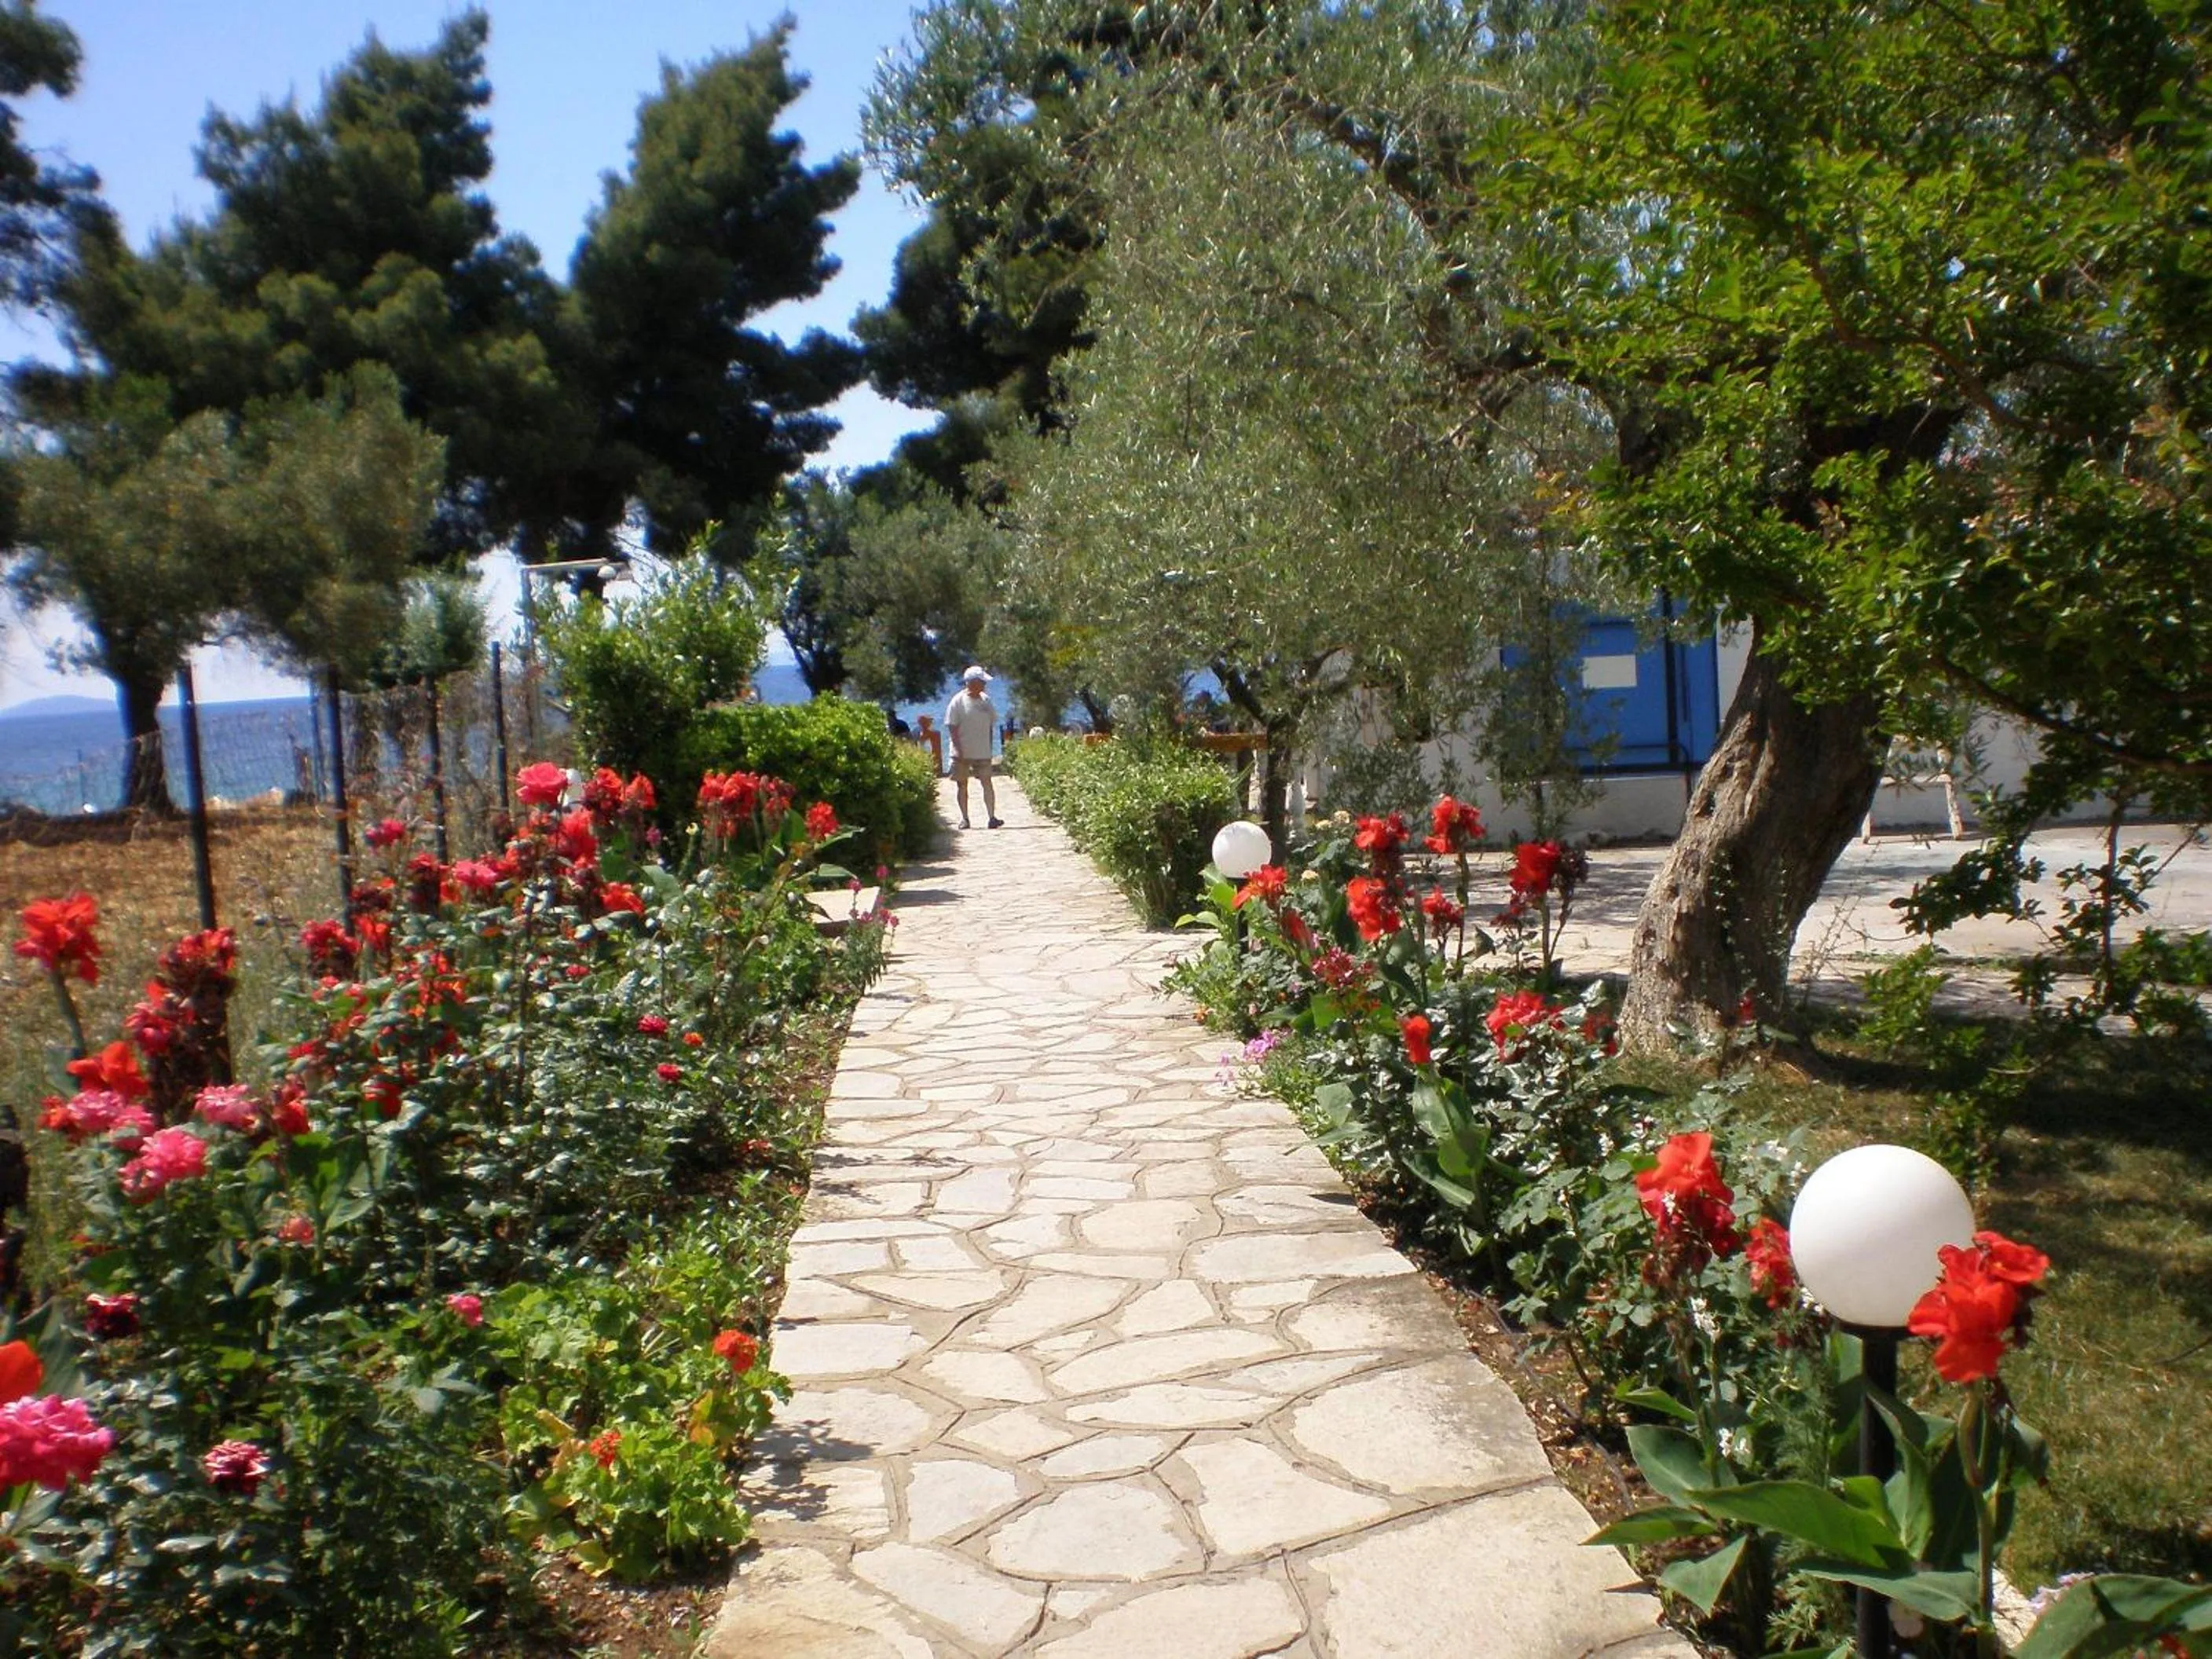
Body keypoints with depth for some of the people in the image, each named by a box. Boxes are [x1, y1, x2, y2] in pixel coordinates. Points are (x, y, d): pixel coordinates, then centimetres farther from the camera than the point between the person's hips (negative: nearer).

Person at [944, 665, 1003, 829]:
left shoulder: (986, 701, 6)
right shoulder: (958, 701, -7)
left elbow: (991, 725, 14)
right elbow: (952, 727, -9)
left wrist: (989, 747, 9)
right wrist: (959, 750, -15)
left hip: (982, 752, 3)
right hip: (962, 752, -3)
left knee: (987, 783, -4)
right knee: (962, 784, 5)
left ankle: (991, 817, -4)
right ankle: (964, 819, 13)